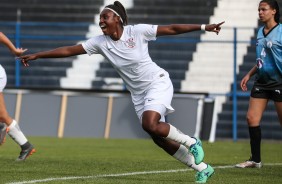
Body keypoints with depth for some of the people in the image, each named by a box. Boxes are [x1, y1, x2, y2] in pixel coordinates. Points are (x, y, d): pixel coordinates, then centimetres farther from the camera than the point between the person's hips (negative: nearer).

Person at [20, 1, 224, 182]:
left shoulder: (138, 31, -15)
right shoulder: (101, 42, -5)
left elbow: (171, 29, -12)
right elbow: (69, 50, -5)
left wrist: (203, 27, -14)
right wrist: (36, 55, -8)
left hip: (158, 83, -6)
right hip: (138, 93, 6)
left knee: (149, 124, -28)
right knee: (159, 138, 3)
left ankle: (191, 142, -4)